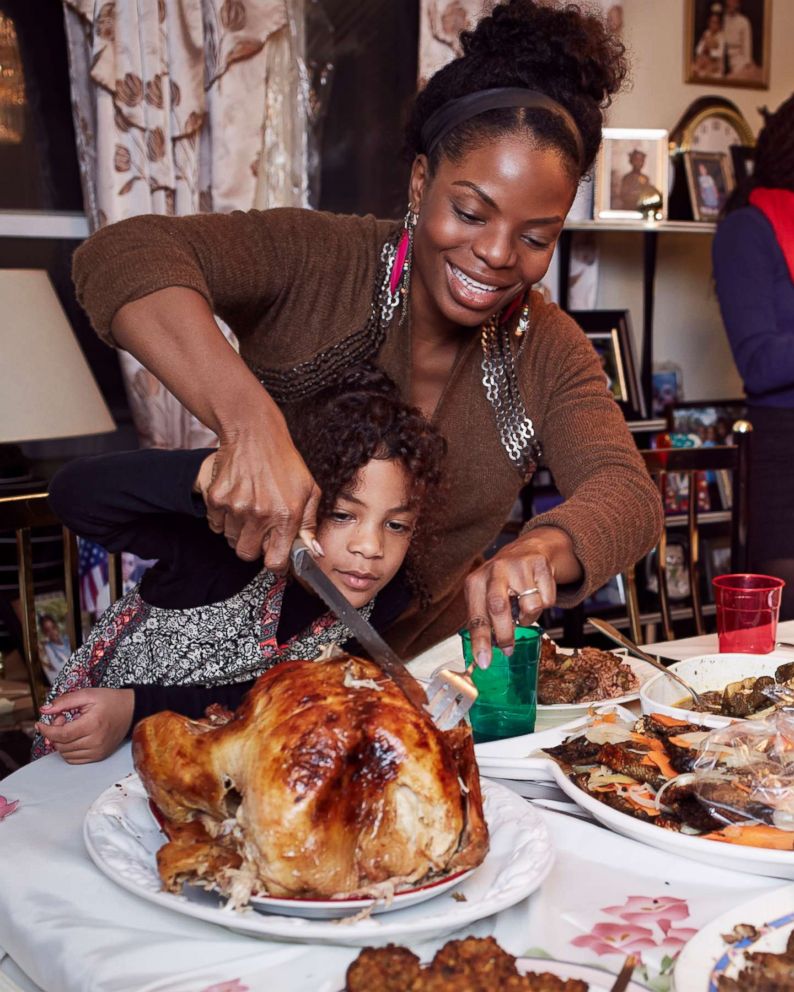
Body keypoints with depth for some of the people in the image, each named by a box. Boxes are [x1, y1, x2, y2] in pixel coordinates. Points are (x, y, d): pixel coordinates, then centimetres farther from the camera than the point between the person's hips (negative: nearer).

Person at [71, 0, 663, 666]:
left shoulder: (549, 351, 3)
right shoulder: (315, 263, -10)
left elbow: (629, 495, -8)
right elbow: (124, 257, -24)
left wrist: (543, 550, -32)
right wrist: (250, 421, -40)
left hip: (425, 657, 3)